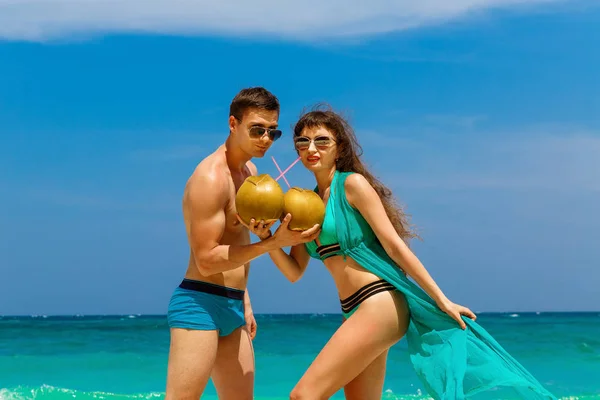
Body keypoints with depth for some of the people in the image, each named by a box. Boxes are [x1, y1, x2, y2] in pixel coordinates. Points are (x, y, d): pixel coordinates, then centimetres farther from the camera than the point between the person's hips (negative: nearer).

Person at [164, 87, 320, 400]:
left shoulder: (249, 171, 15)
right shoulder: (211, 177, -15)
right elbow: (206, 260, -20)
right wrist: (273, 243, -24)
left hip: (231, 309, 10)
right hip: (200, 304, -10)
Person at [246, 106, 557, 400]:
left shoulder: (352, 184, -5)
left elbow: (395, 245, -10)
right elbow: (294, 271, 14)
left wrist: (441, 300, -13)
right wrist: (267, 237, -3)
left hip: (380, 304, -8)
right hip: (356, 312, 9)